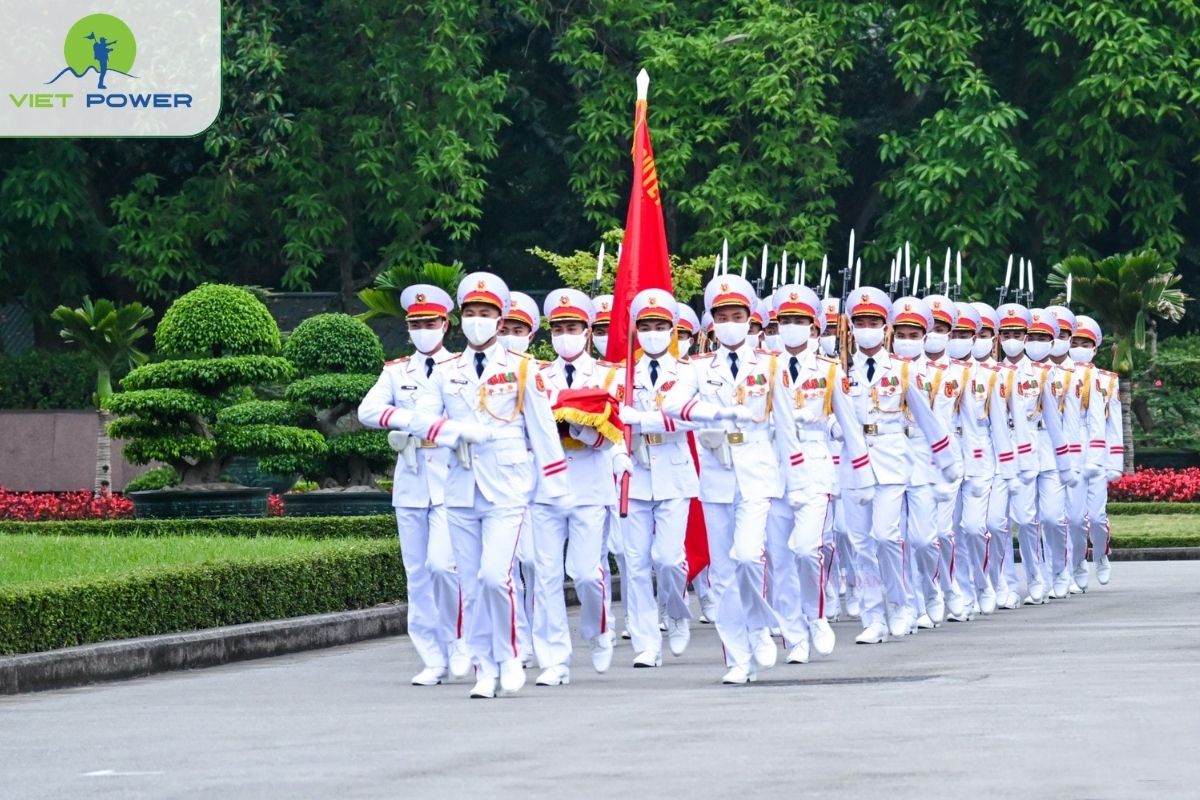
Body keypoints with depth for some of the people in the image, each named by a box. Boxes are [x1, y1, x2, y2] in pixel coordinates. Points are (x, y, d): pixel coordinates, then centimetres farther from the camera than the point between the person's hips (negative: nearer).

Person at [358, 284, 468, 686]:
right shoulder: (396, 372, 13)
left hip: (451, 481, -4)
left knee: (442, 562, -18)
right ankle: (433, 661, 7)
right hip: (409, 482, 4)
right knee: (417, 574, 3)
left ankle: (456, 640, 3)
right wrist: (402, 418, -19)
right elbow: (367, 410, -2)